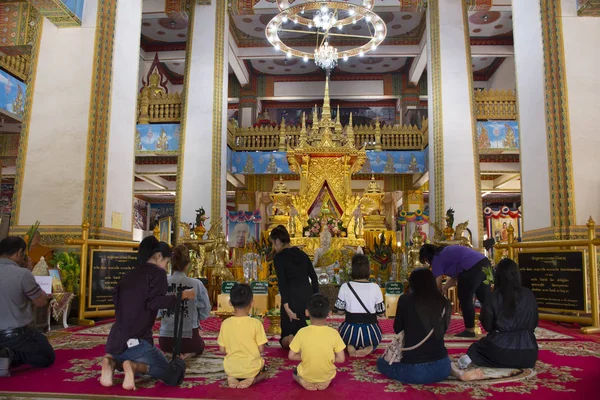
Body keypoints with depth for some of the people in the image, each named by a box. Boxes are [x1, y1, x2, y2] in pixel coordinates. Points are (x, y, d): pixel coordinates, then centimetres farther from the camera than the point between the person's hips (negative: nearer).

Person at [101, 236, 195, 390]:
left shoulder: (129, 275, 16)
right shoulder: (157, 272, -4)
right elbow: (154, 301, -19)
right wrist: (182, 295, -12)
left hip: (115, 340, 7)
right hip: (135, 342, -6)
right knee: (166, 370, 16)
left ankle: (111, 361, 1)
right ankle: (133, 366, -13)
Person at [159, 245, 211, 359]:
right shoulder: (196, 284, -14)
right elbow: (205, 313, -4)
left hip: (165, 340, 2)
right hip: (188, 338, -2)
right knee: (200, 346, 35)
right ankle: (188, 353, 1)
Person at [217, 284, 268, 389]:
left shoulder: (225, 323, -9)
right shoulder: (256, 323, -17)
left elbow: (222, 350, -2)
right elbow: (261, 349, -11)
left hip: (231, 368, 2)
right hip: (251, 368, -2)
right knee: (262, 374, 32)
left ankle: (232, 378, 3)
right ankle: (252, 379, -2)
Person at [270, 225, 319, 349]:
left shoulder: (279, 257, -5)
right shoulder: (302, 254, 12)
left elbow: (282, 283, -12)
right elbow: (314, 278, 11)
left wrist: (286, 307, -13)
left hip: (292, 298, -5)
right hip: (308, 296, 5)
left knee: (287, 334, 8)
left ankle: (290, 341, -25)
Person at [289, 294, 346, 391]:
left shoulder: (302, 332, -18)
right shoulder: (334, 333, -17)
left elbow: (291, 356, -11)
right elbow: (341, 359, -12)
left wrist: (305, 357, 3)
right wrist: (327, 359, 3)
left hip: (306, 375, -1)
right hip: (327, 375, 2)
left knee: (295, 371, 33)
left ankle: (304, 381, 5)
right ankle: (325, 381, 9)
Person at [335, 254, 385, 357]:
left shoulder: (345, 287, -9)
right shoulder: (375, 287, -9)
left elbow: (340, 310, 1)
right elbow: (381, 312, 0)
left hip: (350, 331, 0)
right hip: (370, 333, 0)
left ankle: (349, 347, 2)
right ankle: (369, 348, 3)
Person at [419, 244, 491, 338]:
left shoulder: (437, 259, 1)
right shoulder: (445, 252, 27)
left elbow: (436, 285, 4)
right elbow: (456, 276, 27)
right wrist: (444, 288, 23)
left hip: (472, 267, -9)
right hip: (484, 263, 9)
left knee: (465, 300, 4)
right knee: (485, 298, 16)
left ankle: (470, 330, 10)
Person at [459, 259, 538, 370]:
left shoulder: (495, 297, -6)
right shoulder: (529, 295, -1)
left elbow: (487, 326, 2)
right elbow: (534, 324, 10)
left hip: (500, 347, -2)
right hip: (527, 353, 2)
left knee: (475, 348, 26)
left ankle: (470, 357, -7)